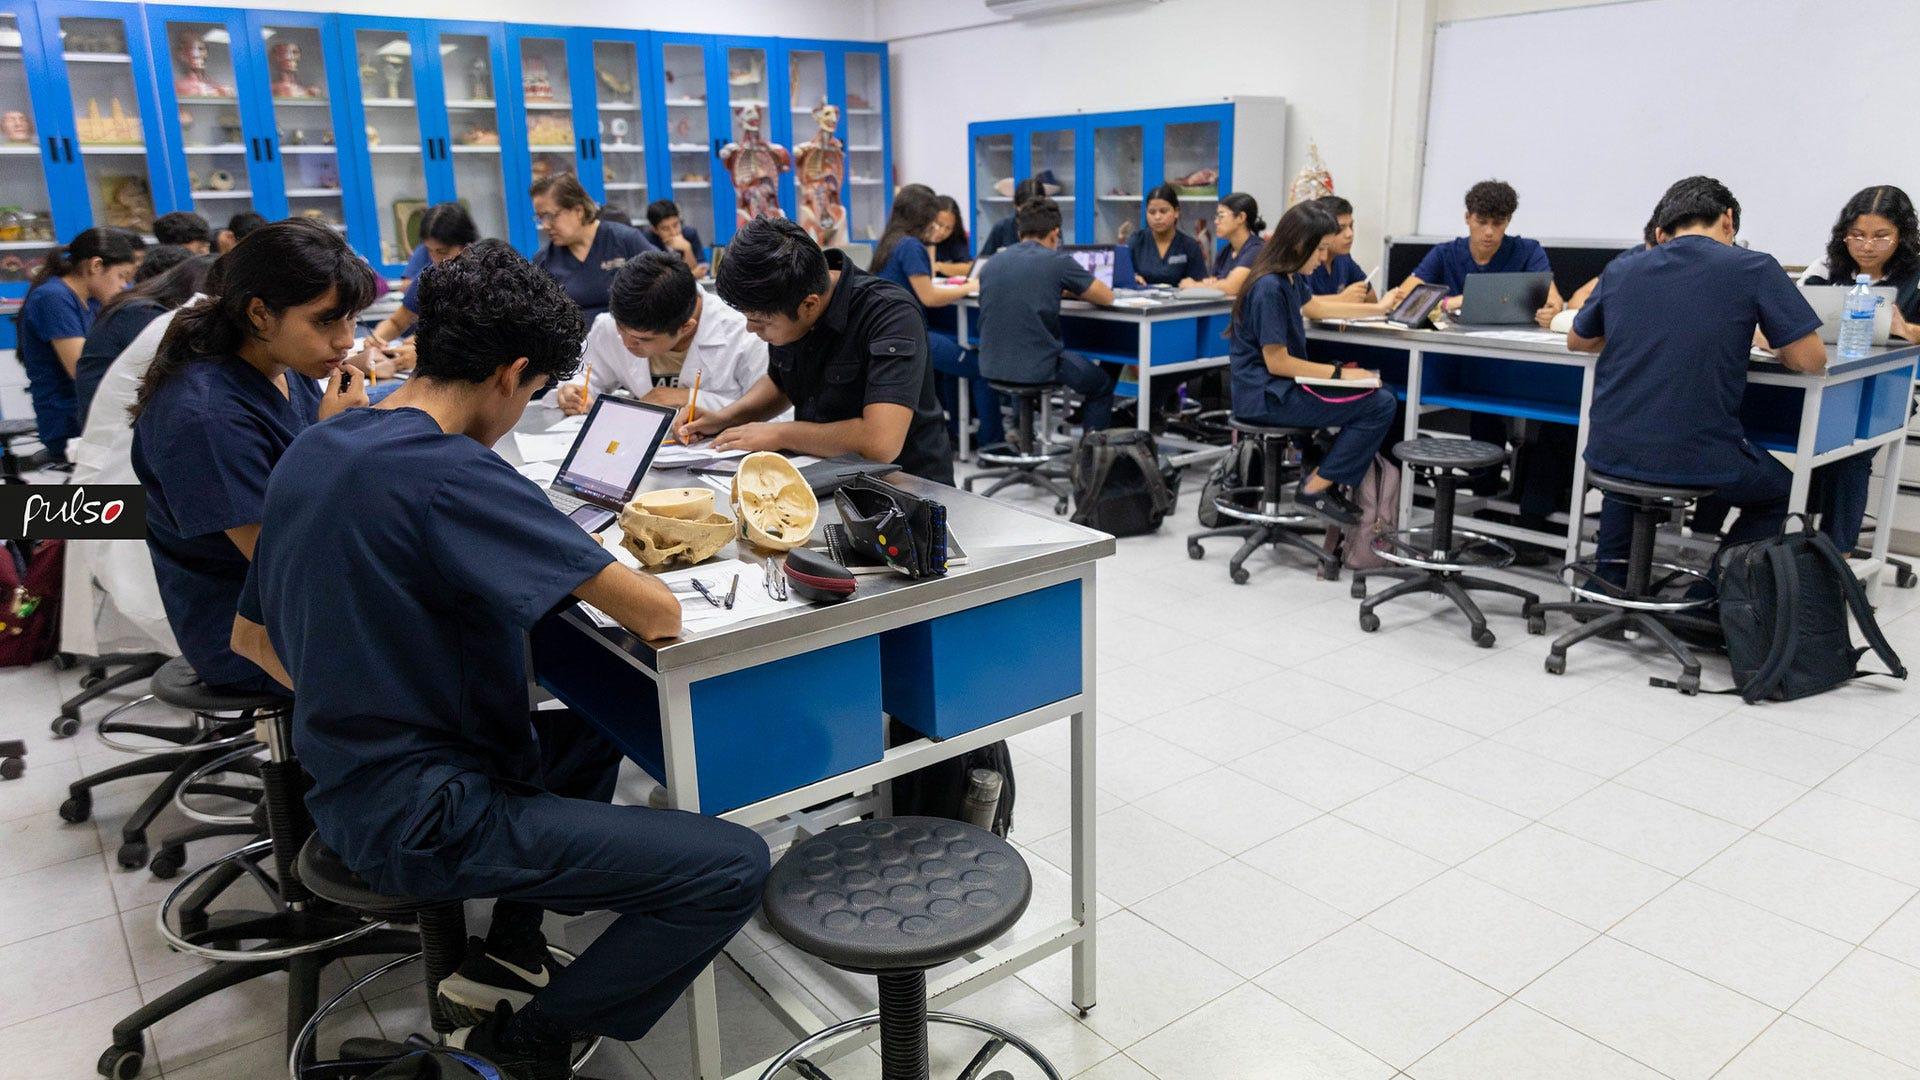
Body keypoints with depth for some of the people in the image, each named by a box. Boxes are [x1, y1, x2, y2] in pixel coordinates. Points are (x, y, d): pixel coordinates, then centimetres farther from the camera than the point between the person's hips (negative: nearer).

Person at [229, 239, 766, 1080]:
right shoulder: (452, 473, -23)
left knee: (593, 732, 30)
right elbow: (659, 617, -22)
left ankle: (506, 955, 21)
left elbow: (250, 638, 17)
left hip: (346, 790, 10)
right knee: (732, 866, -12)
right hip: (425, 819, -9)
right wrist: (600, 574, -1)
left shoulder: (312, 452, 4)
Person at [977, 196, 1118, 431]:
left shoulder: (991, 264, 7)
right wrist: (1071, 289, 20)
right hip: (1037, 371, -6)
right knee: (1103, 383, 23)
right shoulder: (1058, 262, -8)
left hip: (991, 368, 6)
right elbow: (1107, 297, 3)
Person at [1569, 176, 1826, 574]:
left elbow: (1577, 342, 23)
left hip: (1609, 451, 4)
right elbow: (1811, 360, -3)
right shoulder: (1755, 268, -2)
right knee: (1779, 492, 28)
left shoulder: (1621, 268, 8)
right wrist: (1755, 339, 17)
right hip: (1697, 460, -3)